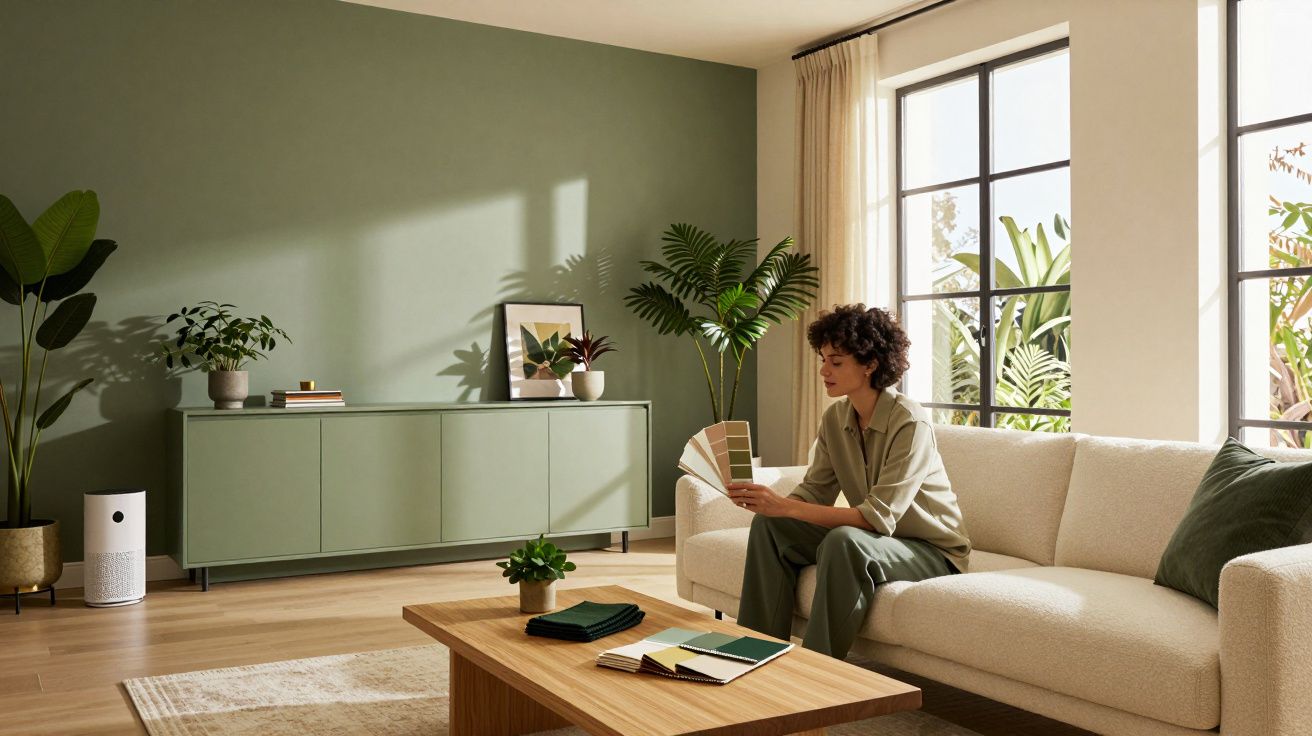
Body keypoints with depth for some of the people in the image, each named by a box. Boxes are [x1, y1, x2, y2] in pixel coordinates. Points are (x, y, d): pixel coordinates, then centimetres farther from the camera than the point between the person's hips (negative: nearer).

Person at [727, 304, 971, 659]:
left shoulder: (909, 423, -24)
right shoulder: (835, 418, 0)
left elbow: (879, 517, -30)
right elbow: (814, 492, -2)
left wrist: (786, 507, -34)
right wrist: (768, 501, -24)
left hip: (933, 552, -7)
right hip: (869, 540, 7)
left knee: (844, 541, -36)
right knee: (769, 524, -10)